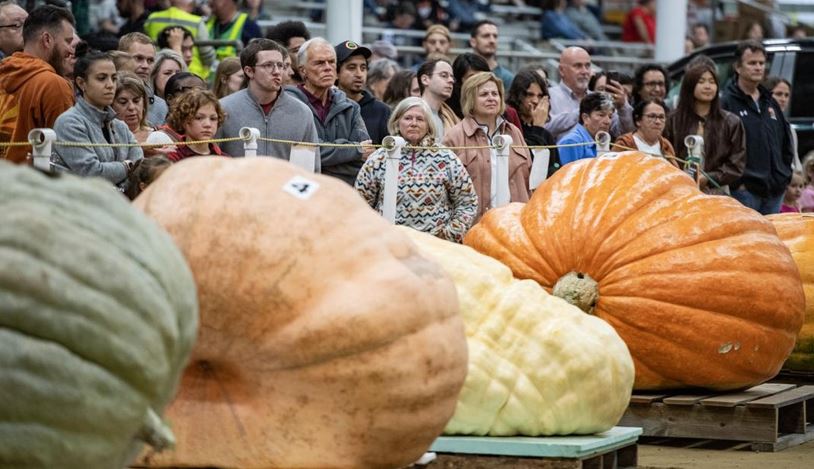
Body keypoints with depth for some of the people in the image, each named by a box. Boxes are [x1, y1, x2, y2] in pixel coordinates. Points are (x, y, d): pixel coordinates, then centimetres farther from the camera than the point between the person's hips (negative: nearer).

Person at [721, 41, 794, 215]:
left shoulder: (770, 103, 18)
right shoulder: (726, 102, -5)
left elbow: (786, 142, 26)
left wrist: (784, 174, 14)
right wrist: (737, 181, -15)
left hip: (775, 190, 7)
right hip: (745, 190, -7)